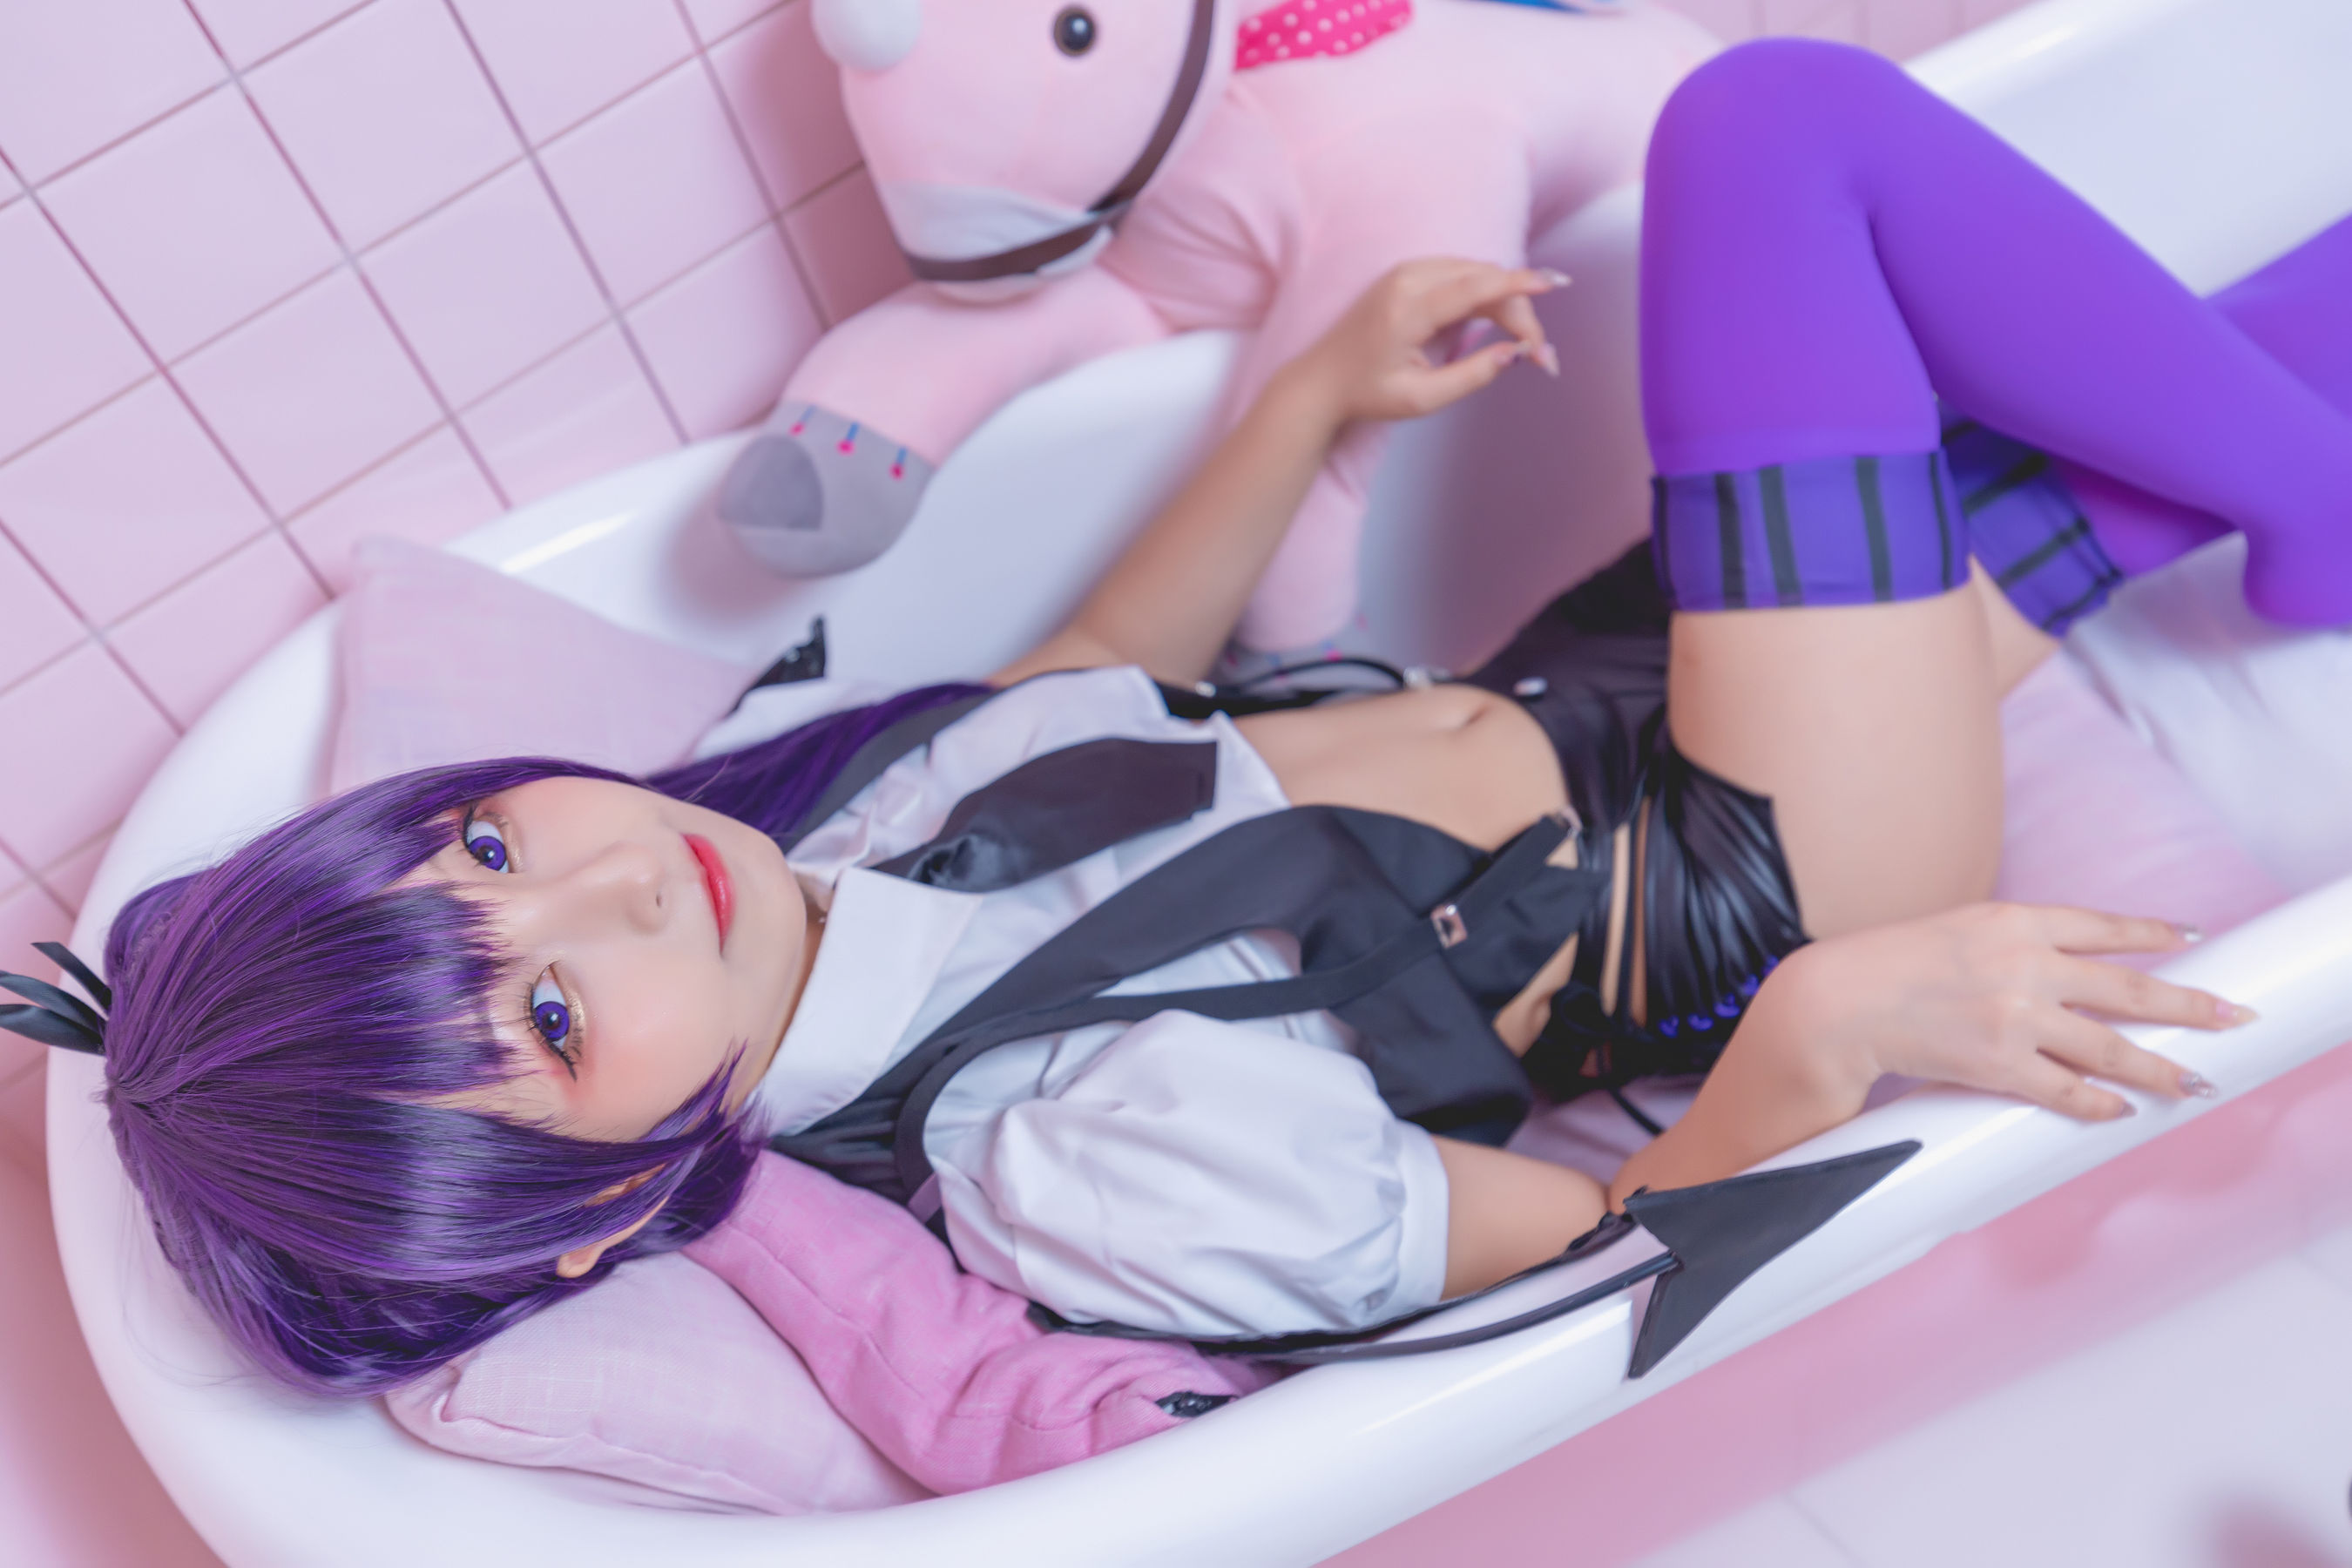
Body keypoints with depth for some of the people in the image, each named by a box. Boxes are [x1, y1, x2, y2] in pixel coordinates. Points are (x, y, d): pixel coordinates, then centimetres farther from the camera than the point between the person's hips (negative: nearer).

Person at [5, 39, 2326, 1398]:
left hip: (1582, 681, 7)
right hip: (1750, 889, -7)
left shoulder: (828, 801, -9)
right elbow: (1610, 1244, -21)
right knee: (1778, 124, -16)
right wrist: (1834, 1026, -37)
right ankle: (2313, 517, 6)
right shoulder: (1074, 1177, -30)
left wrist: (1315, 399, 5)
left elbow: (1114, 678, 9)